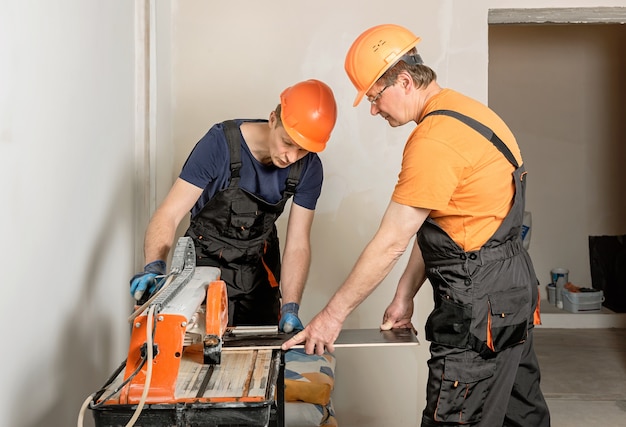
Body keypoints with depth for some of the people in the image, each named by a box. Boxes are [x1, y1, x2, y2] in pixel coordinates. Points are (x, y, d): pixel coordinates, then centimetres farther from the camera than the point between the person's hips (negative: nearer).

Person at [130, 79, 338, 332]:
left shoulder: (309, 168, -15)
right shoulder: (221, 143, -26)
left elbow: (298, 244, -11)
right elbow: (168, 215, -26)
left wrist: (290, 309, -22)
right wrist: (155, 267, -44)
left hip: (260, 267, 3)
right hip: (207, 262, -3)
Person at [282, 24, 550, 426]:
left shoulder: (433, 142, -22)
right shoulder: (464, 108, 10)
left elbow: (390, 244, -19)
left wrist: (333, 314, -9)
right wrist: (404, 296, 11)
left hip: (480, 303, -10)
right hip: (516, 284, 10)